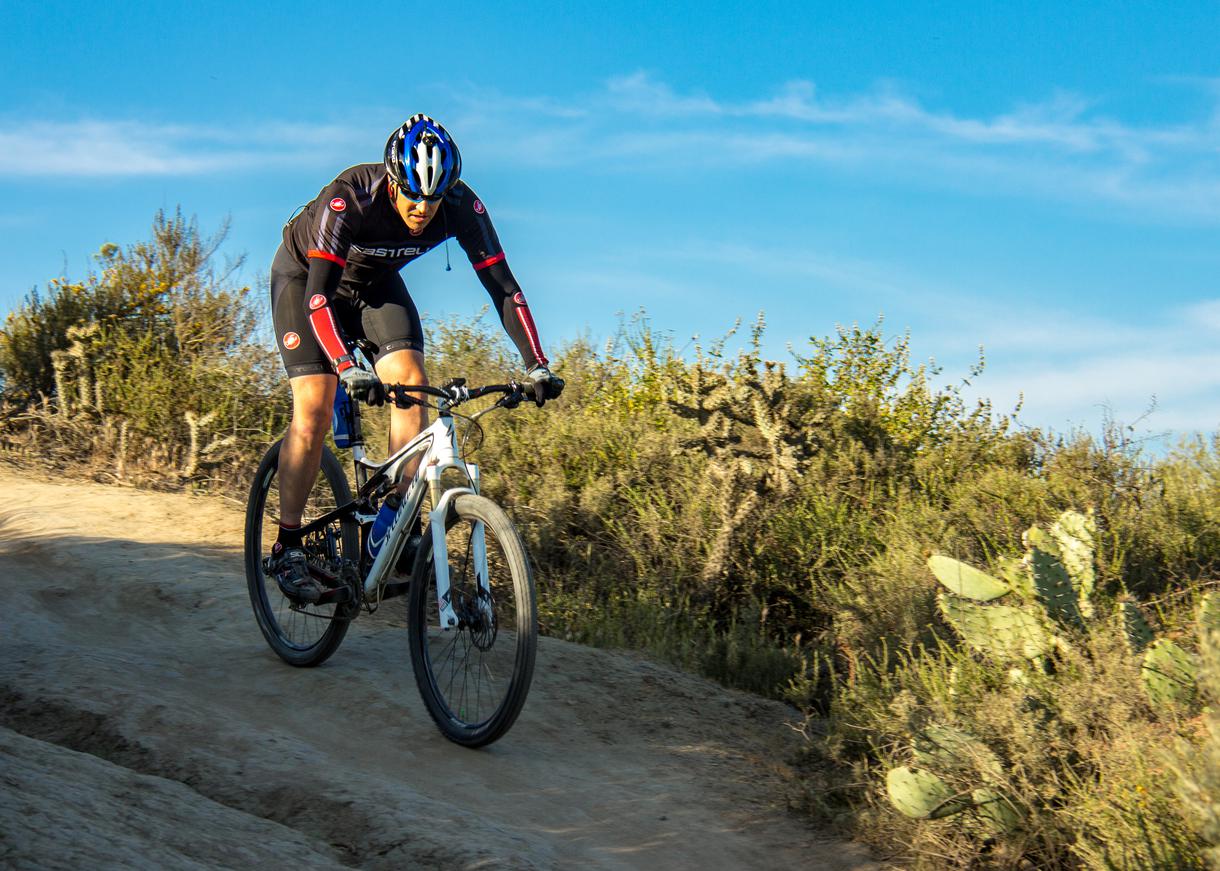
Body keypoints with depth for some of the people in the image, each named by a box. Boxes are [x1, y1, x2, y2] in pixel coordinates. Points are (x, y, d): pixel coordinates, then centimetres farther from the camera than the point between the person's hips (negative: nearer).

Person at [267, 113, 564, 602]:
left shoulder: (462, 207, -27)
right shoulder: (348, 200, -38)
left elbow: (503, 286, -24)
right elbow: (319, 296, -43)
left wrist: (537, 365, -33)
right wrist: (350, 371, -57)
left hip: (375, 283, 4)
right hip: (304, 275, -4)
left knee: (411, 384, -18)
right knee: (314, 410, -16)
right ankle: (287, 548, -6)